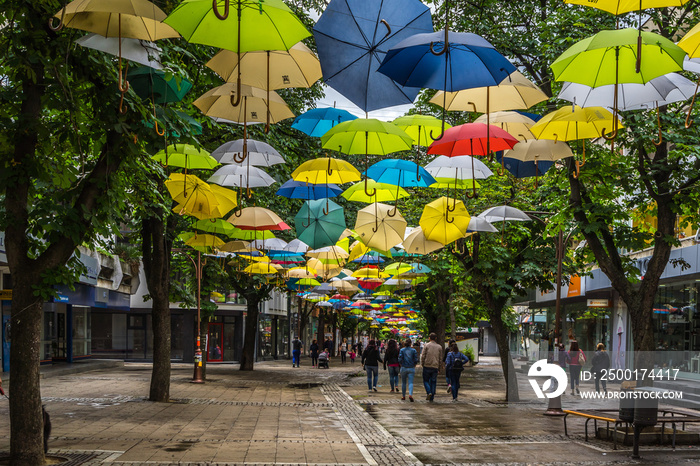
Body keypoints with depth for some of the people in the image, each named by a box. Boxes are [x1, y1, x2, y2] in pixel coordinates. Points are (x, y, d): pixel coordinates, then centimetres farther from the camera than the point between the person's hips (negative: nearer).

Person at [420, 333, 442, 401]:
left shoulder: (426, 346, -2)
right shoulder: (439, 347, 6)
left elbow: (423, 356, -5)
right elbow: (440, 358, 8)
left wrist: (422, 364, 7)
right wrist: (439, 367, 16)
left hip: (427, 366, -2)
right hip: (435, 367, 2)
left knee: (426, 380, 9)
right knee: (433, 382, 7)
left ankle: (429, 392, -14)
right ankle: (432, 397, 4)